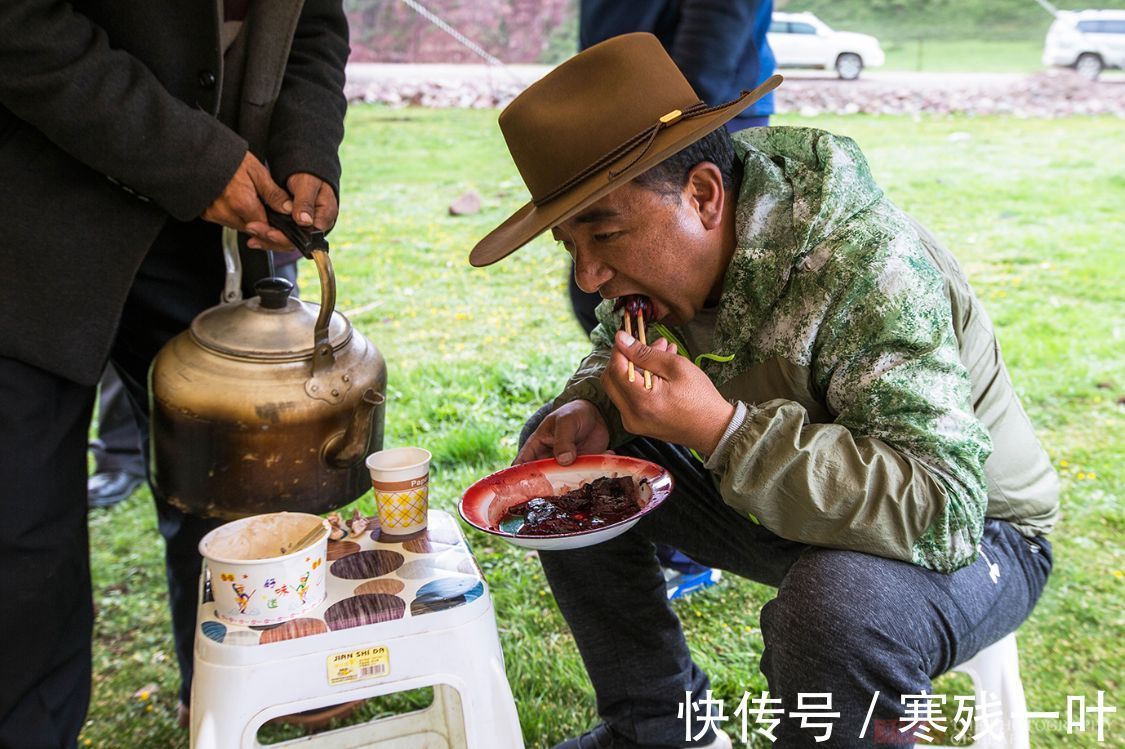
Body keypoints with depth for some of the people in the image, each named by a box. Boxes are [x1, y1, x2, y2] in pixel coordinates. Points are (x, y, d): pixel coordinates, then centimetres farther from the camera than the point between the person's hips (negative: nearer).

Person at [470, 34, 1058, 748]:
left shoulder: (867, 270, -33)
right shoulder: (667, 251, -10)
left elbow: (943, 510, -39)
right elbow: (619, 352, 9)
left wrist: (723, 430, -45)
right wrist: (594, 408, -15)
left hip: (972, 530, -6)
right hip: (784, 501, 7)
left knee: (838, 609, -41)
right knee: (561, 458, -1)